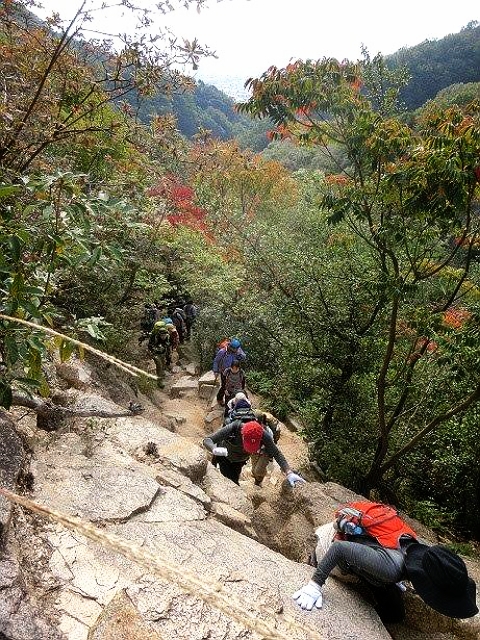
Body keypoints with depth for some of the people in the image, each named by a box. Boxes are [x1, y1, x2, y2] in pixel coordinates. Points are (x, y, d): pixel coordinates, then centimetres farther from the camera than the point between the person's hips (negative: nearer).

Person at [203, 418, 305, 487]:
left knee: (233, 481, 7)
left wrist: (289, 473, -40)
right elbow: (207, 440, -40)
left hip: (240, 460, 3)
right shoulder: (233, 428, -42)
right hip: (224, 455, -2)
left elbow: (277, 454, -28)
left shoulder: (263, 435, -35)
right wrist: (215, 449, -62)